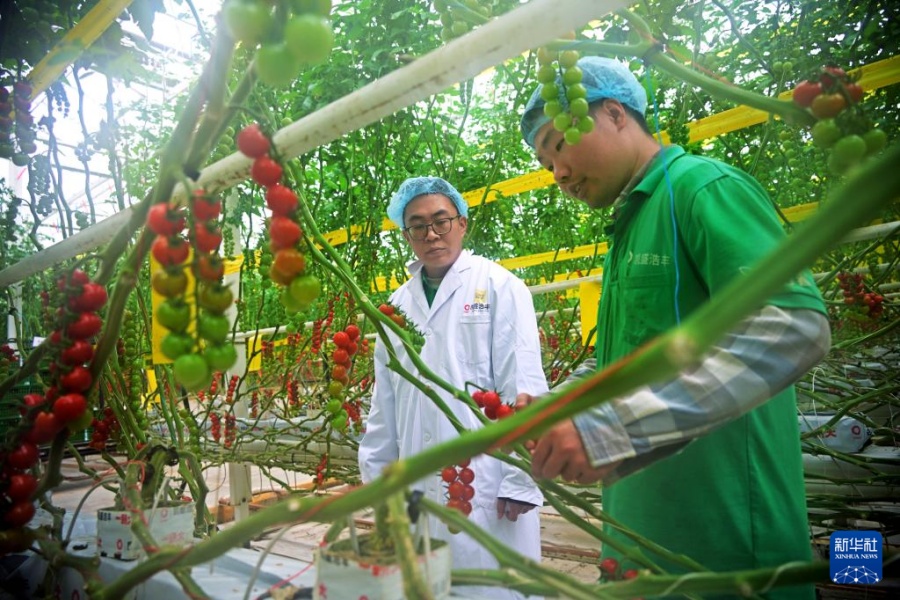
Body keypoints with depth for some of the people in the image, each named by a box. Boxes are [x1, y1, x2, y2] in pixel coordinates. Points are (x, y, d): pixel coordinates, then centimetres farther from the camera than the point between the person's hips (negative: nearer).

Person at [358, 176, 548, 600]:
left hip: (487, 480, -4)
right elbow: (384, 399, 12)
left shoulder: (499, 286, -4)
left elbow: (523, 388, -9)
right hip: (419, 484, 5)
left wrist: (519, 480, -12)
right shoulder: (398, 303, 11)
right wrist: (377, 472, 12)